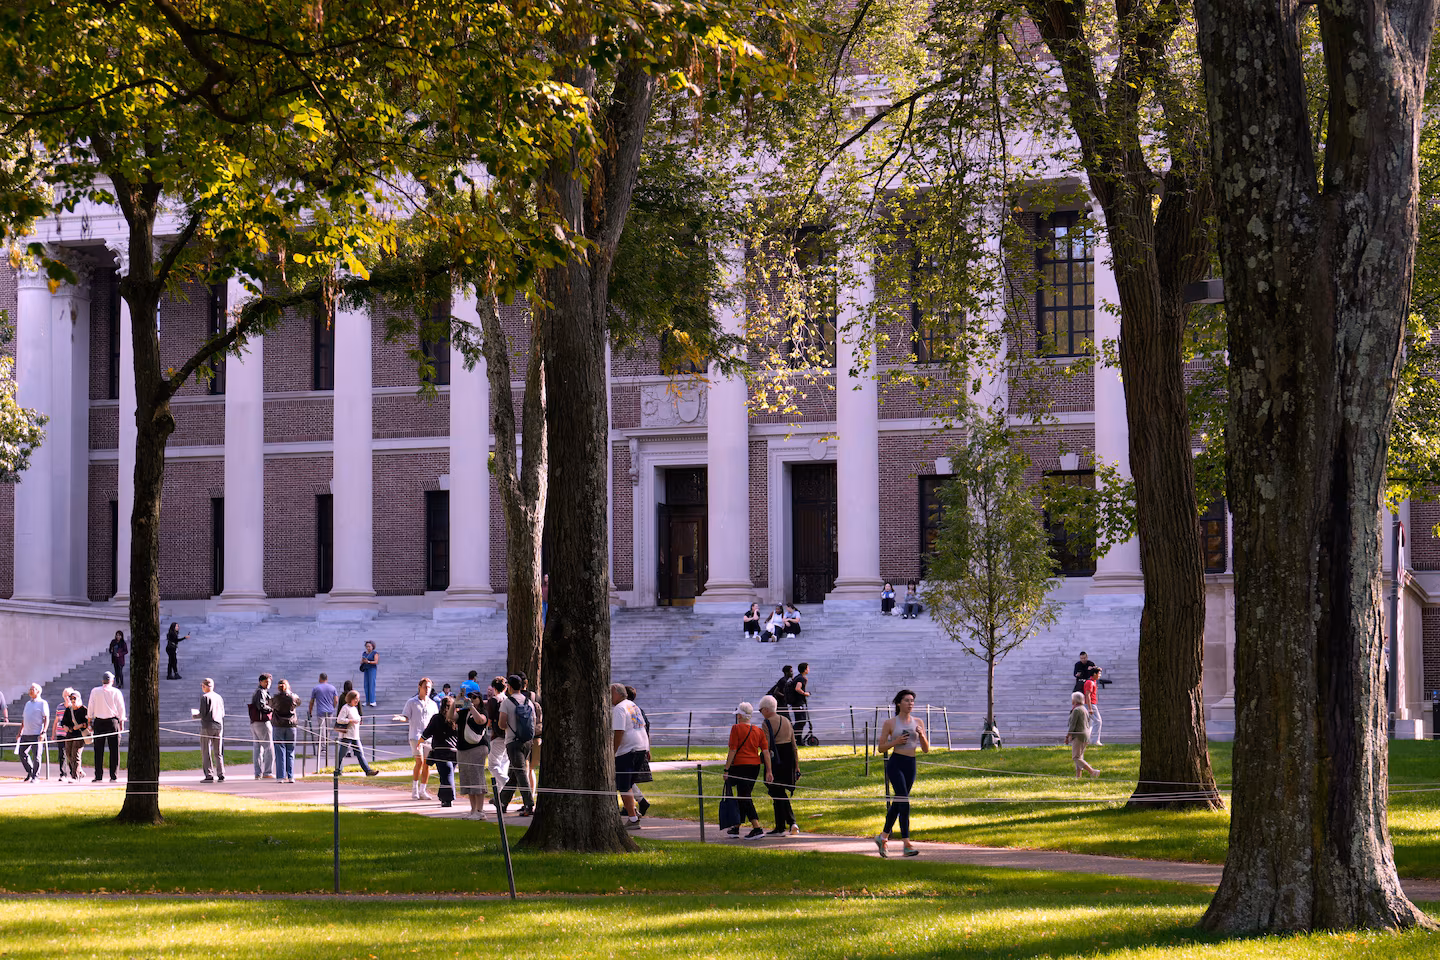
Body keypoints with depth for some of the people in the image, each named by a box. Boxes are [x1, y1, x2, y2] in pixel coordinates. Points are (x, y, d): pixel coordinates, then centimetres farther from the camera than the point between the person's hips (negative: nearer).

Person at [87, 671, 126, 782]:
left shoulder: (95, 691, 2)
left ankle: (98, 776, -1)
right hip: (113, 721, -1)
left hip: (99, 722, 1)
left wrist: (90, 722, 10)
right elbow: (121, 709, 2)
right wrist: (121, 724, 9)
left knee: (99, 750, 3)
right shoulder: (116, 692, 0)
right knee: (114, 750, 2)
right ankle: (113, 776, -2)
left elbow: (90, 708, 4)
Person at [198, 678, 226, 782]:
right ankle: (221, 775, 7)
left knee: (206, 752, -1)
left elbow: (202, 714, -13)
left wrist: (195, 715, 6)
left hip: (207, 727, -6)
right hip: (219, 726, 6)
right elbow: (223, 714, 12)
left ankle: (209, 776, -7)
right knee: (218, 752, 11)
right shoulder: (219, 697, 10)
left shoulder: (205, 697, -8)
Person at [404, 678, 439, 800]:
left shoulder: (433, 704, 13)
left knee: (427, 763, 2)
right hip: (415, 736, -4)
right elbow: (406, 718, 1)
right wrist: (400, 718, -16)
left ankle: (423, 791, 10)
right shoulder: (411, 702, 2)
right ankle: (414, 790, -7)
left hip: (428, 737, 4)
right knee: (420, 761, -16)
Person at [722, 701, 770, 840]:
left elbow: (733, 750, -11)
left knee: (745, 797, -7)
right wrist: (768, 771, 4)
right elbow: (765, 751, 4)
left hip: (740, 765, -7)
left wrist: (726, 770, -8)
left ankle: (757, 828, -19)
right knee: (743, 796, 18)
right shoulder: (758, 730, 9)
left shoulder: (736, 728, -7)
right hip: (755, 766, 7)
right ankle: (736, 828, 28)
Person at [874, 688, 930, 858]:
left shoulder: (918, 722, 11)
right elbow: (880, 747, 3)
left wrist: (921, 735, -8)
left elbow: (926, 749, 10)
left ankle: (883, 837, 30)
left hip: (911, 765, 5)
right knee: (904, 801, -16)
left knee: (897, 803, 12)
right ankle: (907, 844, -20)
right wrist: (896, 741, -13)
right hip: (895, 763, -5)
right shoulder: (890, 723, 1)